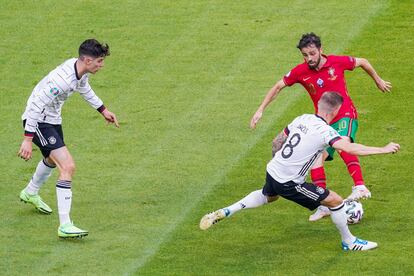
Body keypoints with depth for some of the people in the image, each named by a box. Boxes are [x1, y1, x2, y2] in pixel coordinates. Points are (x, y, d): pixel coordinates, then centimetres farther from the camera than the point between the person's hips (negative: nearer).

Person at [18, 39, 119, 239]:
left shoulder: (81, 70, -6)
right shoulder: (63, 79, -34)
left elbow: (83, 87, 20)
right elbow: (36, 106, -31)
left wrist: (103, 110, 24)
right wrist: (28, 139, -31)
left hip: (52, 119, 10)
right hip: (38, 122, -10)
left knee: (52, 160, 33)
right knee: (68, 166, -21)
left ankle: (31, 193, 64)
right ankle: (65, 226, -22)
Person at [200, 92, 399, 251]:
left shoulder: (302, 119, 2)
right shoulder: (325, 131, -21)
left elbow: (278, 140, 14)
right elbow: (349, 148, -33)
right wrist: (383, 150, -27)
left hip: (272, 171, 8)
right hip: (288, 183, -8)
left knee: (267, 196, 41)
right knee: (335, 201, 1)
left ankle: (224, 212, 37)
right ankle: (349, 242, 18)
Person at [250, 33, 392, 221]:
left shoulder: (337, 62, -11)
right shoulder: (301, 72, -5)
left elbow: (362, 62, 8)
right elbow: (278, 87, 7)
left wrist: (378, 80, 22)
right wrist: (260, 110, 2)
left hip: (346, 116, -5)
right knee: (315, 160, -5)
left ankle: (360, 187, -44)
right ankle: (323, 206, 7)